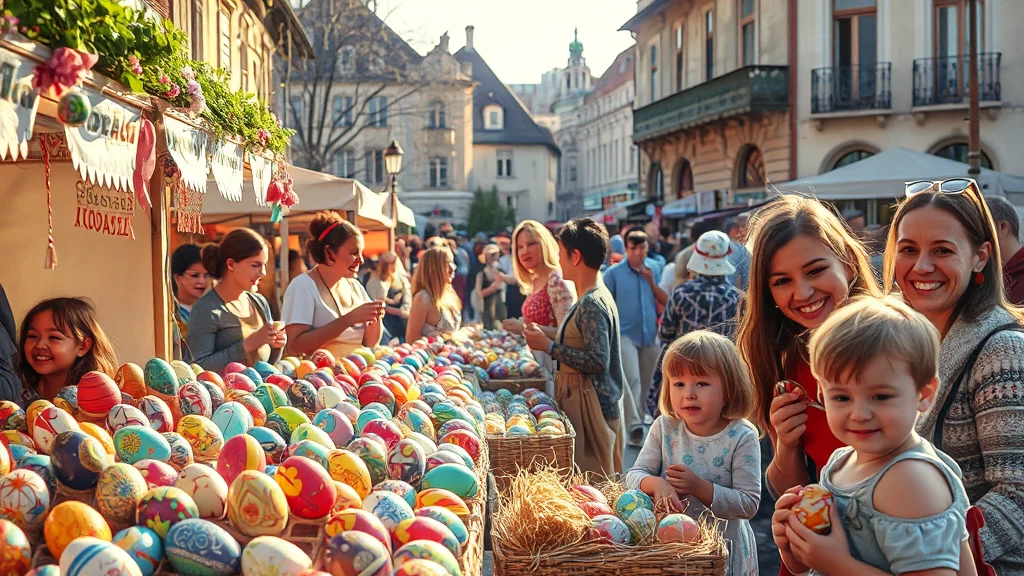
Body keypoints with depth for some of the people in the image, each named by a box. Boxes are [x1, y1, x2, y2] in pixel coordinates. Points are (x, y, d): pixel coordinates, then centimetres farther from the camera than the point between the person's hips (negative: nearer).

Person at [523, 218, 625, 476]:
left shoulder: (592, 304, -17)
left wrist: (549, 346, -17)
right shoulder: (595, 297, 13)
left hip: (591, 405, -10)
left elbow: (598, 361, -23)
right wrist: (547, 340, 12)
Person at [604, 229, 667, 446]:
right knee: (632, 379, -16)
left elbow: (665, 301, 3)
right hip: (626, 334, -4)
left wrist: (652, 282, -11)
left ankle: (639, 416, 28)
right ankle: (635, 425, -16)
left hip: (650, 334, 4)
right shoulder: (614, 273, -6)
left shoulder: (655, 269, 3)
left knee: (646, 381, 12)